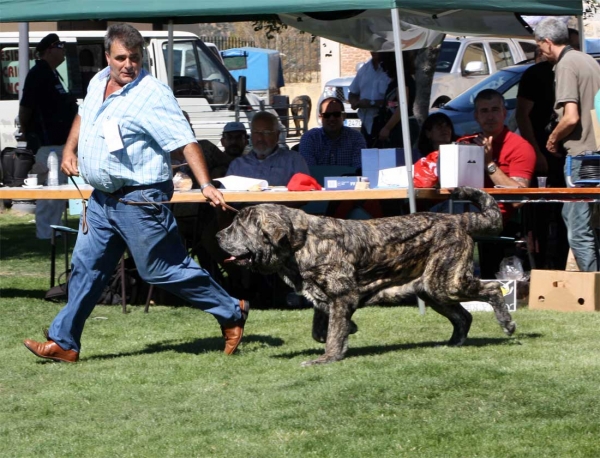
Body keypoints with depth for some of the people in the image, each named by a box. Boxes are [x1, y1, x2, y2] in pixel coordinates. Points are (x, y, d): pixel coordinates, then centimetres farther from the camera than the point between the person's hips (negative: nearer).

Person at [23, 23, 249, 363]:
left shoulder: (153, 94, -18)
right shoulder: (99, 83, 7)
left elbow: (186, 141, -22)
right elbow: (84, 116, 29)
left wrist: (206, 185, -31)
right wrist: (70, 149, 17)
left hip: (139, 200, -8)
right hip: (103, 198, 8)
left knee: (163, 269, -1)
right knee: (86, 268, 10)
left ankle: (232, 313, 14)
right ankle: (64, 343, 17)